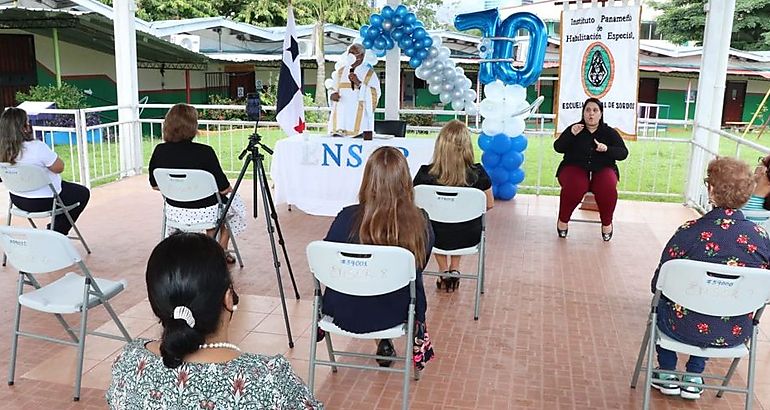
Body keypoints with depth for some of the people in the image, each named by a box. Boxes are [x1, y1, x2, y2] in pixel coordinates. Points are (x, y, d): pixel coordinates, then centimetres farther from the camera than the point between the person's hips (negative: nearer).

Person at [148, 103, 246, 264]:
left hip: (174, 213, 4)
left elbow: (155, 185, 3)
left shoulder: (160, 151, -10)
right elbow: (224, 188, -18)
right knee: (236, 202, 28)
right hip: (205, 213, -4)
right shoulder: (204, 152, -24)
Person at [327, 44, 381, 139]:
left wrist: (359, 83, -17)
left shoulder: (369, 73, 5)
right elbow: (332, 90, 18)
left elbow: (375, 94, -6)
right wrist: (332, 95, -5)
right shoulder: (340, 72, 17)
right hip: (341, 117, 3)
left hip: (361, 119, -3)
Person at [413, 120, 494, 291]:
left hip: (436, 238, 0)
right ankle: (455, 269, 35)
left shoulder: (425, 173, -20)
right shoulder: (478, 173, -18)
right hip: (467, 238, 0)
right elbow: (489, 204, -2)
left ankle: (443, 270, 37)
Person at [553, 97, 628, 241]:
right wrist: (571, 134, -19)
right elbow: (558, 147, -2)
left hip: (602, 169, 1)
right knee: (574, 187, -35)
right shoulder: (574, 129, 7)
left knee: (608, 189, -32)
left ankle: (607, 223, -7)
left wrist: (607, 149, -18)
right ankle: (563, 220, -11)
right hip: (575, 167, -1)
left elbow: (623, 153, 2)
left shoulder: (609, 132, 10)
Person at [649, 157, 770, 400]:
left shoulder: (690, 232, -21)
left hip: (687, 329, -3)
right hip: (735, 335, 3)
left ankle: (667, 374, 34)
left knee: (661, 301, 30)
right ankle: (694, 377, 36)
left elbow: (658, 284, -12)